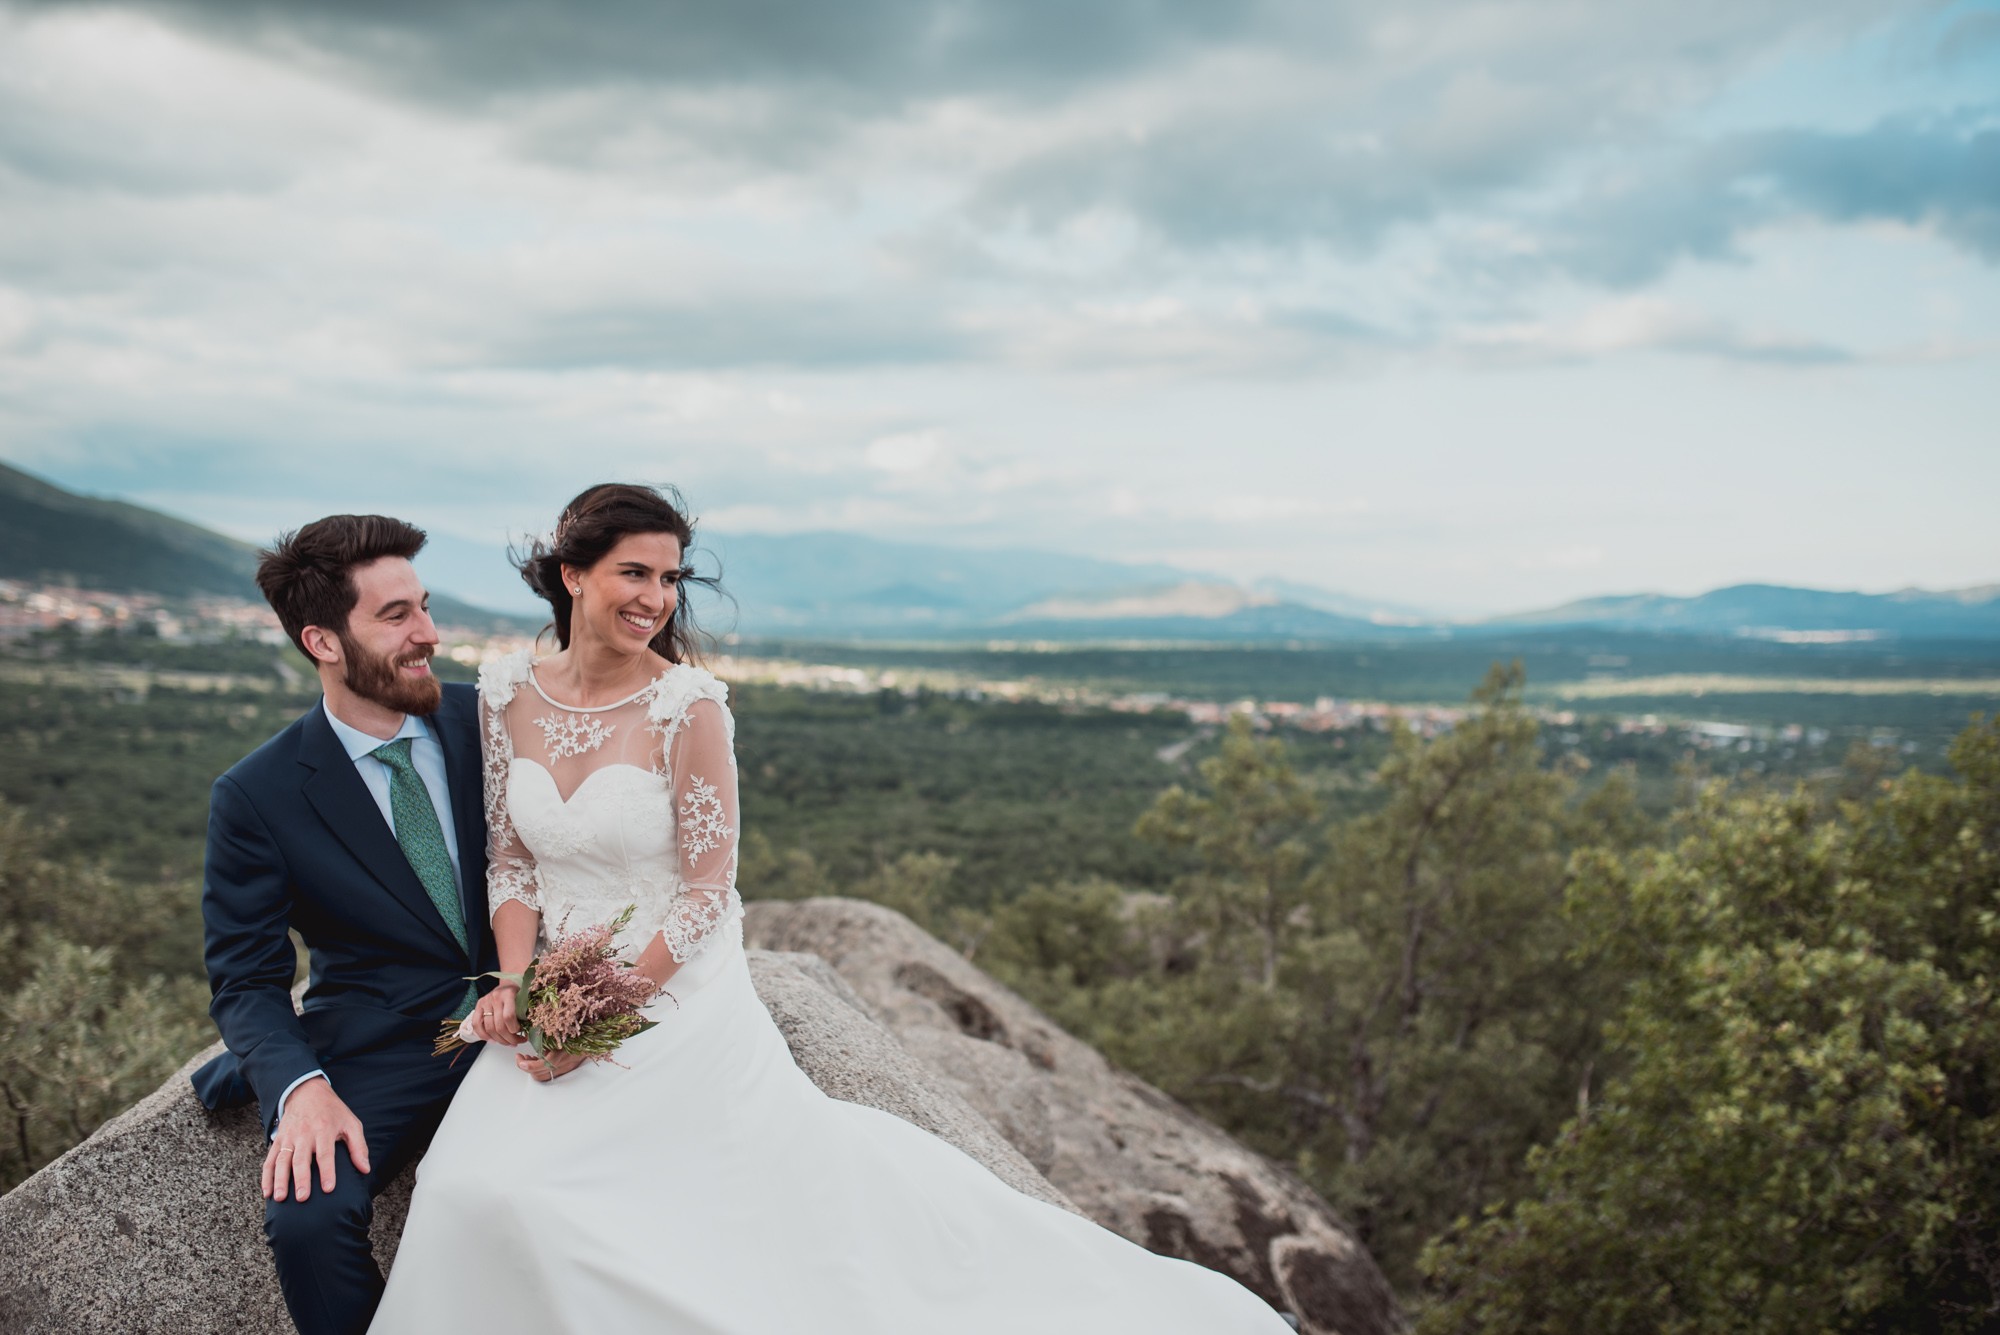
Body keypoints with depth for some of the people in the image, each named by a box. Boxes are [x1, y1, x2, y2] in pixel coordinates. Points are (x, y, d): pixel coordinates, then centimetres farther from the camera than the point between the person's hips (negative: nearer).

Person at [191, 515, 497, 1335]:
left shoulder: (484, 721, 1)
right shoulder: (256, 797, -6)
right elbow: (245, 982, -3)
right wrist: (302, 1087, -22)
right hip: (379, 1045, -2)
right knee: (308, 1216, -29)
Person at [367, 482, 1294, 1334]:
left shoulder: (687, 704, -14)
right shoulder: (508, 693, 0)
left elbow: (706, 892, -13)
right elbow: (509, 855, 7)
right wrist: (516, 981, -10)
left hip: (677, 998, -4)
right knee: (478, 1193, -16)